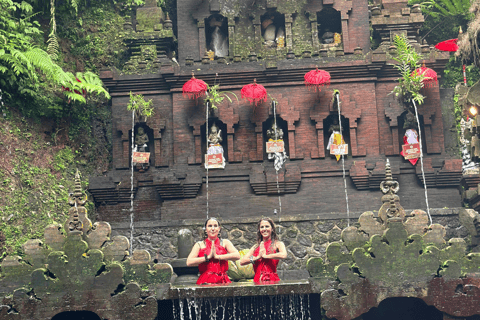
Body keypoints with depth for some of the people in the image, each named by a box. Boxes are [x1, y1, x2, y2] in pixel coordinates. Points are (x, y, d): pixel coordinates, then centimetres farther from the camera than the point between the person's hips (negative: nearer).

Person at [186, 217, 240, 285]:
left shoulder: (225, 242, 11)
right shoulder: (199, 245, 9)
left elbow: (237, 256, -7)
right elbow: (189, 262, -5)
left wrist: (217, 256, -9)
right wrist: (208, 257, -8)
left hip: (222, 282, 0)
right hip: (205, 281, 0)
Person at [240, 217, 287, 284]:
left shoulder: (277, 244, 5)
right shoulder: (256, 247, 17)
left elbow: (283, 255, -18)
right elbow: (242, 262, 9)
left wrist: (265, 256, -7)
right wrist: (257, 257, -4)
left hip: (272, 280, -4)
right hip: (257, 281, 4)